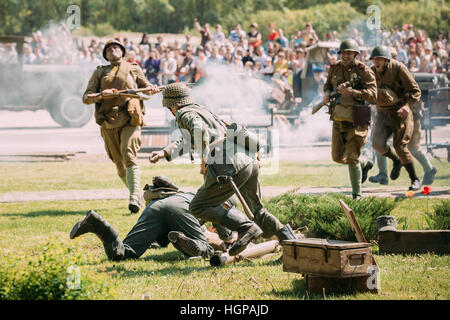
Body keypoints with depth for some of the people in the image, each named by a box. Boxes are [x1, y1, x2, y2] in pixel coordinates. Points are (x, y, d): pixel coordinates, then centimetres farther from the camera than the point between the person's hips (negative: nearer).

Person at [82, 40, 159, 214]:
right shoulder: (99, 73, 17)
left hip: (129, 120, -3)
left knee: (129, 156, -22)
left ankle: (134, 199, -29)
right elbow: (86, 98, 8)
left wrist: (152, 89, 0)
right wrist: (100, 95, -13)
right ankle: (136, 193, 26)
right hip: (108, 123, 3)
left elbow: (145, 87, 25)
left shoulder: (133, 69, 16)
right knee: (119, 165, 5)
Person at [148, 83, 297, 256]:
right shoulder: (200, 110, 28)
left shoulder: (185, 114, 1)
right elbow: (187, 141, 41)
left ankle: (246, 227, -13)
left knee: (198, 207, -1)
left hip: (231, 168, -9)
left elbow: (200, 130, -22)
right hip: (251, 162, 9)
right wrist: (165, 153, 31)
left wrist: (204, 160, -14)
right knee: (257, 211, 24)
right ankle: (285, 235, 6)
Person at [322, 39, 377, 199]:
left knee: (352, 159, -9)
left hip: (356, 121, -6)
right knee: (338, 157, 12)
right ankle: (365, 164, 40)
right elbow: (328, 84, 25)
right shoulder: (335, 68, 6)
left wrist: (350, 91, -30)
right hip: (338, 119, 6)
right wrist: (327, 93, 2)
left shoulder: (364, 71, -12)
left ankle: (357, 195, 5)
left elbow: (372, 95, -20)